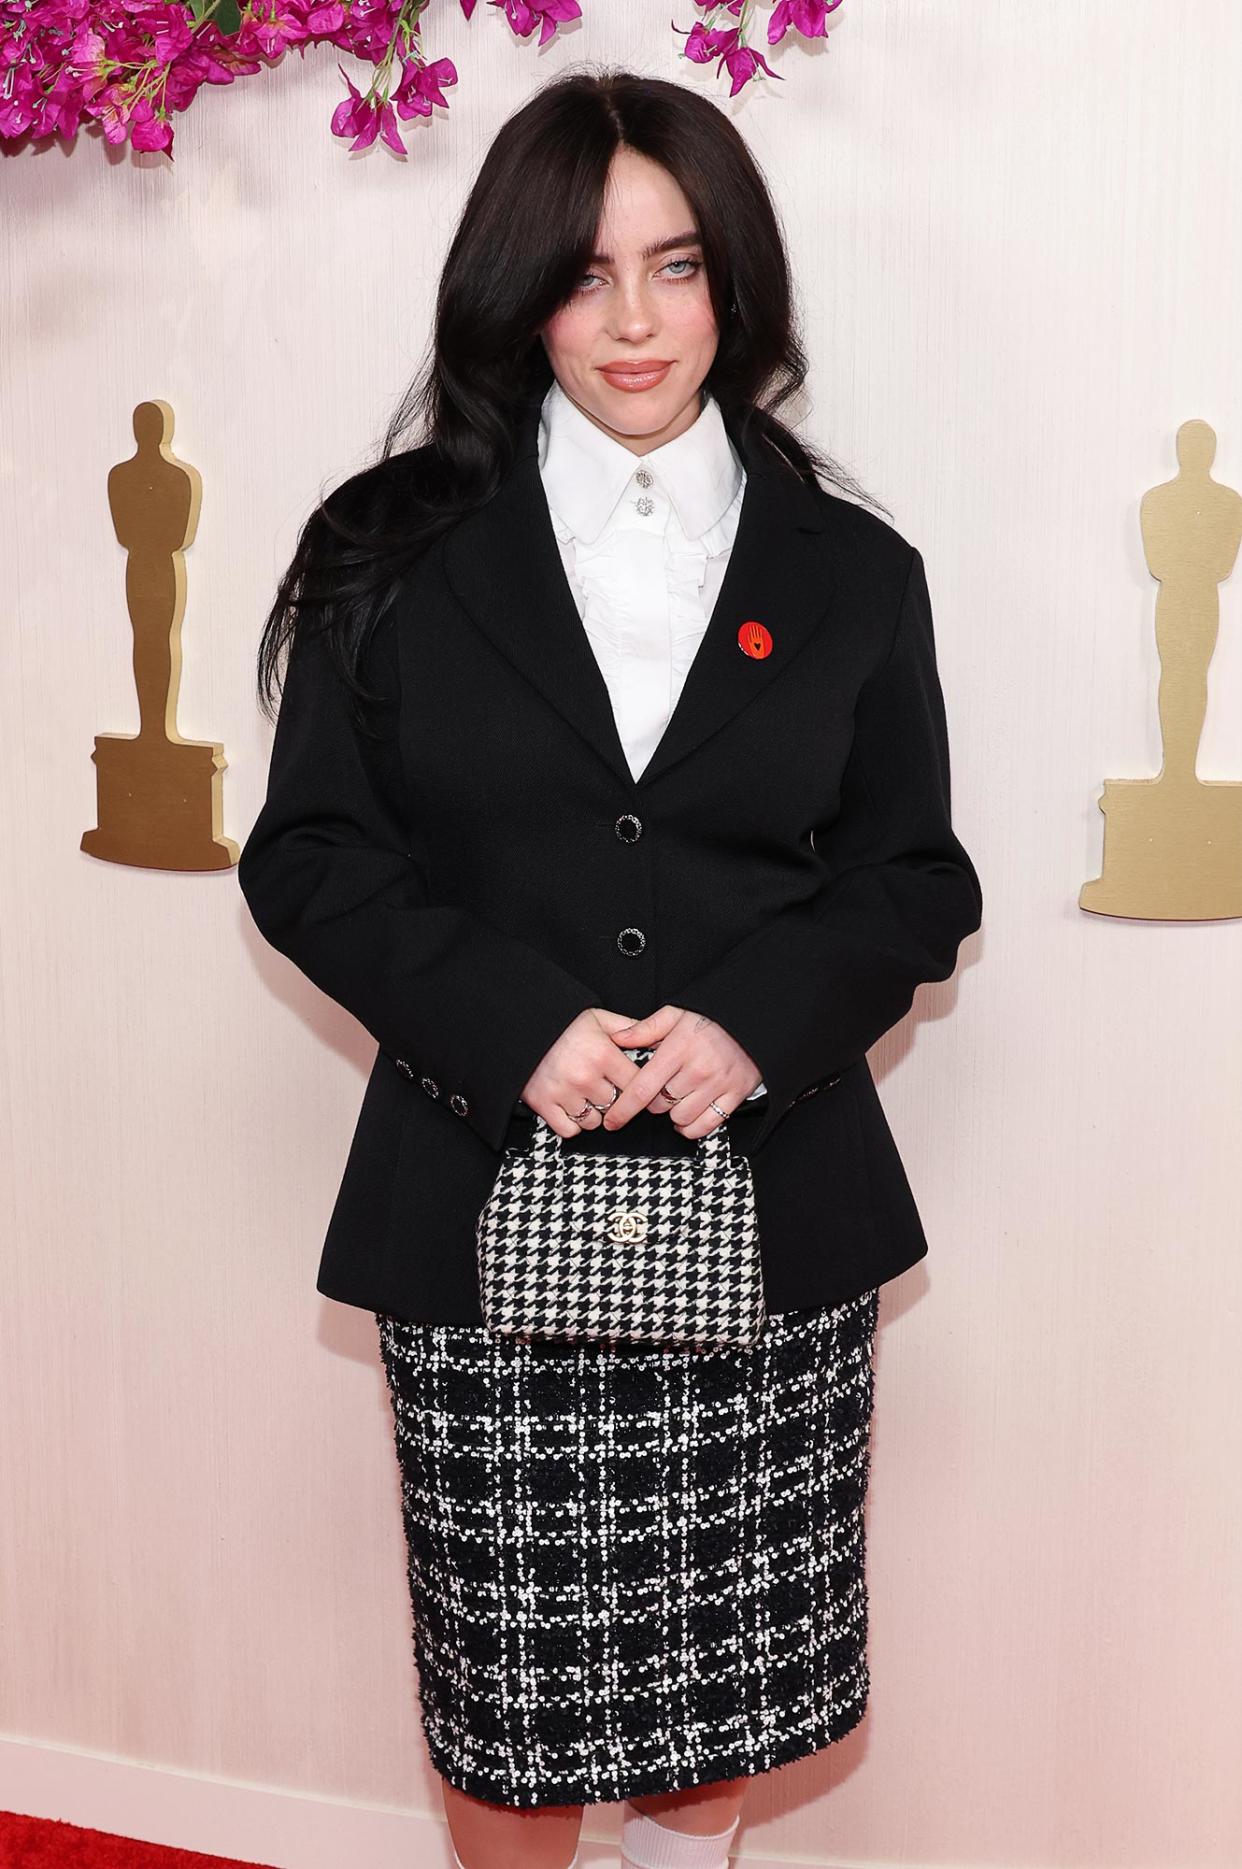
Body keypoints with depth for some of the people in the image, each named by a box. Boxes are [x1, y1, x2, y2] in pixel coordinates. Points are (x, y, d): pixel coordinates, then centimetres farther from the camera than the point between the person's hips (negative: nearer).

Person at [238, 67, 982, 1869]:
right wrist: (516, 1023, -15)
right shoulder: (398, 552, 4)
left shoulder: (850, 570, 7)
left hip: (769, 1202, 1)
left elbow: (916, 880, 7)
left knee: (718, 1666, 12)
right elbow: (308, 856, 1)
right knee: (503, 1676, 8)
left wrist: (759, 1024, -13)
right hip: (484, 1197, -1)